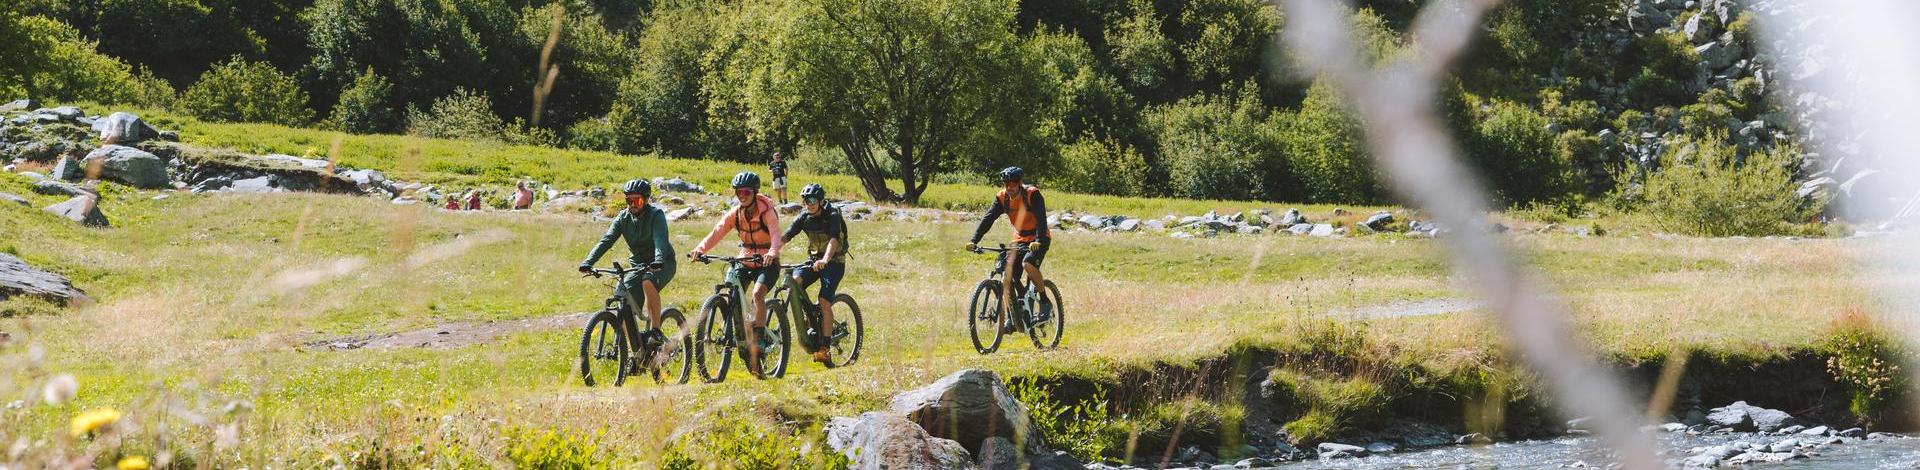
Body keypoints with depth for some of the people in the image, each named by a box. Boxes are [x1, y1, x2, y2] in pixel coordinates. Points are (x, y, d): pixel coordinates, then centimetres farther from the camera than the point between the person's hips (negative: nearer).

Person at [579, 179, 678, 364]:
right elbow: (606, 240, -13)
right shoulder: (623, 218, -2)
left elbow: (660, 239, -32)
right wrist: (588, 262, -29)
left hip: (662, 265, -5)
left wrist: (658, 260, -52)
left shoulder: (656, 215, -15)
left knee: (648, 282, -38)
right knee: (623, 308, -10)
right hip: (639, 266, 5)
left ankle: (656, 331, -31)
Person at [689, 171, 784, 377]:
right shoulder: (735, 213, -3)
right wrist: (700, 249, -34)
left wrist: (772, 252, -54)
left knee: (757, 293, -29)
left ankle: (757, 342, -25)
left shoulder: (767, 211, -16)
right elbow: (717, 232, -16)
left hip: (767, 262, -5)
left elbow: (776, 235, -32)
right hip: (745, 260, 5)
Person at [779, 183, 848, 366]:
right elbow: (785, 237, -11)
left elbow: (834, 239, -34)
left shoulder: (833, 216, -17)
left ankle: (824, 348, -18)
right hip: (813, 259, 5)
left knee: (824, 301, -21)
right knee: (794, 281, -24)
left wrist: (825, 260, -52)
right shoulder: (804, 218, -2)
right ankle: (806, 322, -10)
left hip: (834, 262, -5)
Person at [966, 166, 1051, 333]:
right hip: (1020, 240, 5)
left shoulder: (1032, 194, -19)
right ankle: (1012, 318, 2)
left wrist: (1038, 241, -45)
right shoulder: (1002, 197, -6)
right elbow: (988, 219, -12)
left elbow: (1041, 219, -29)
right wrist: (974, 240, -24)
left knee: (1028, 263, -33)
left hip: (1038, 240, -5)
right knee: (1008, 278, -7)